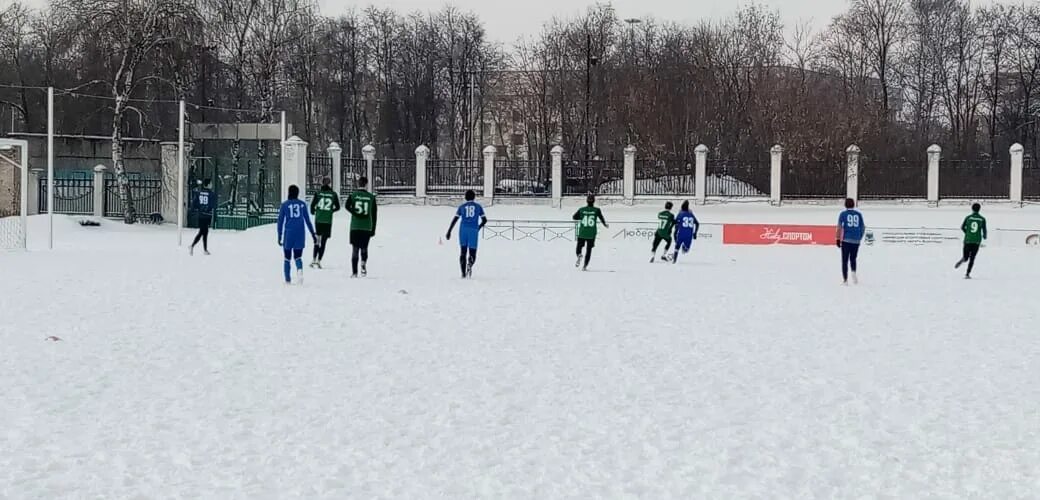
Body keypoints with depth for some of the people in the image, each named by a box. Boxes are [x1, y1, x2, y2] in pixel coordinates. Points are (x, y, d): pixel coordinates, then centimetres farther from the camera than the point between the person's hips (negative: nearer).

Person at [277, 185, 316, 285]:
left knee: (287, 258, 12)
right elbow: (307, 220, 5)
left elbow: (280, 220, -1)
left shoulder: (284, 205, -2)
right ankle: (299, 270, -24)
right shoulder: (302, 204, 3)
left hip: (288, 234, -1)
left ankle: (288, 280, 10)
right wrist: (313, 234, 12)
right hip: (300, 235, 1)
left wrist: (279, 236, 4)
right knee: (298, 257, 8)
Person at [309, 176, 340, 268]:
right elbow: (337, 207, 5)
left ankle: (314, 259, 11)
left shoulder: (318, 193, -3)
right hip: (328, 221, -1)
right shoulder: (334, 194, -1)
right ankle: (319, 261, -1)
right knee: (323, 241, 4)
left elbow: (312, 205, -5)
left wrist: (313, 212, 16)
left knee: (317, 240, 16)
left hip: (318, 219, 1)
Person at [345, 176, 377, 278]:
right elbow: (374, 215, 5)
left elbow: (347, 206, -19)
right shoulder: (371, 197, 4)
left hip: (355, 226, 0)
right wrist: (373, 230, 10)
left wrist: (356, 214, -12)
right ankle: (363, 263, -16)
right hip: (367, 227, 1)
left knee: (355, 249, 5)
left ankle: (354, 272, 2)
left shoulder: (353, 195, 2)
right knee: (364, 248, 12)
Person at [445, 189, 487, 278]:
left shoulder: (462, 207, 10)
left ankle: (463, 273, 3)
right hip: (473, 231, -1)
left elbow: (454, 220, 2)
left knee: (463, 252, 14)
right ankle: (469, 265, -33)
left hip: (463, 230, 1)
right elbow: (484, 220, 7)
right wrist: (478, 228, 25)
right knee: (472, 254, 2)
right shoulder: (478, 206, 10)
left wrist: (449, 232, 1)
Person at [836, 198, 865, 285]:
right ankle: (853, 273, -8)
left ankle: (845, 280, 3)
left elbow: (839, 227, -5)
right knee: (853, 259, 18)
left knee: (845, 260, 6)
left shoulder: (843, 214, 0)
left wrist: (838, 239, -2)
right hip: (856, 240, 2)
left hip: (846, 240, -2)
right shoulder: (859, 214, 7)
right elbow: (862, 227, 10)